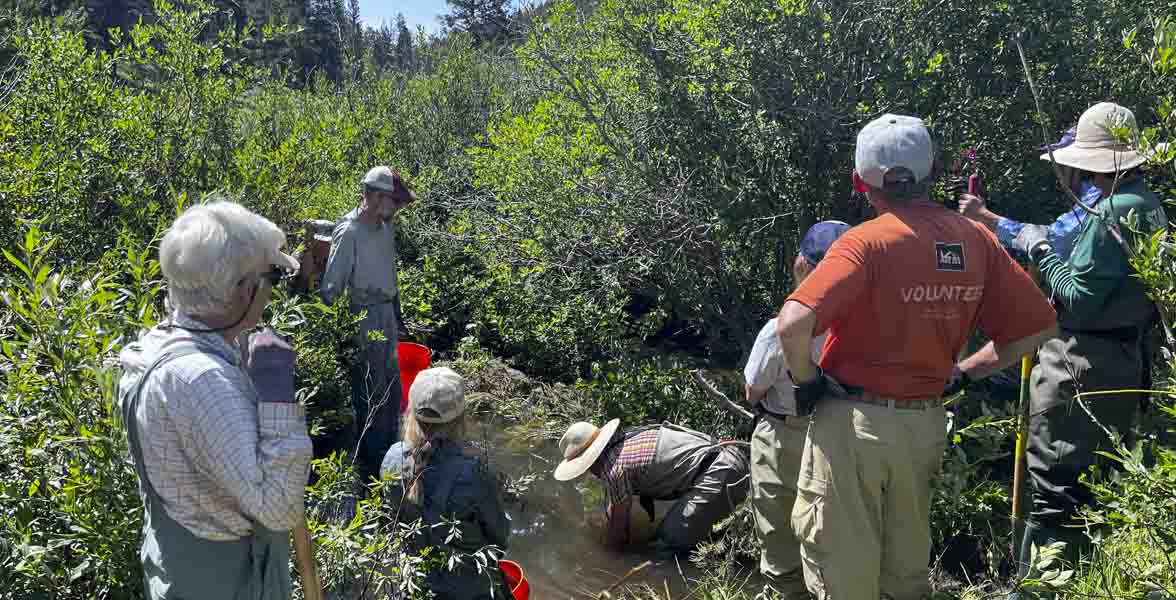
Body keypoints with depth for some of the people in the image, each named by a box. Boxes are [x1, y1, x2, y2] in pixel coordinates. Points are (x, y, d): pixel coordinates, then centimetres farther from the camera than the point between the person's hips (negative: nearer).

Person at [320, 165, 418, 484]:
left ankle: (389, 454, 33)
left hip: (387, 314, 8)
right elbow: (331, 287, -18)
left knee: (392, 389, 17)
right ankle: (370, 468, 16)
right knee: (371, 392, 1)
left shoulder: (385, 226, 5)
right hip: (364, 318, -8)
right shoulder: (349, 233, -19)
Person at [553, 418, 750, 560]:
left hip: (719, 475, -10)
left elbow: (616, 521, 0)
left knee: (667, 546, -13)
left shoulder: (615, 468, -14)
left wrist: (613, 549, 16)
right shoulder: (626, 440, 12)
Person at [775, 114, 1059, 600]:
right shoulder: (976, 240, 0)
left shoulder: (866, 242, -17)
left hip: (853, 424, -6)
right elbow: (1038, 326, 6)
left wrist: (805, 379, -11)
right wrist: (961, 374, 11)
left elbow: (793, 323, -30)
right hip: (927, 426, 6)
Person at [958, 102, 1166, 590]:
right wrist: (986, 216, 24)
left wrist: (1042, 253, -9)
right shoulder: (1141, 203, 13)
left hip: (1082, 367, -11)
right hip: (1123, 362, 11)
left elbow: (1077, 300, -22)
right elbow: (1052, 236, 20)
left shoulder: (1112, 213, -21)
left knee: (1052, 486, -3)